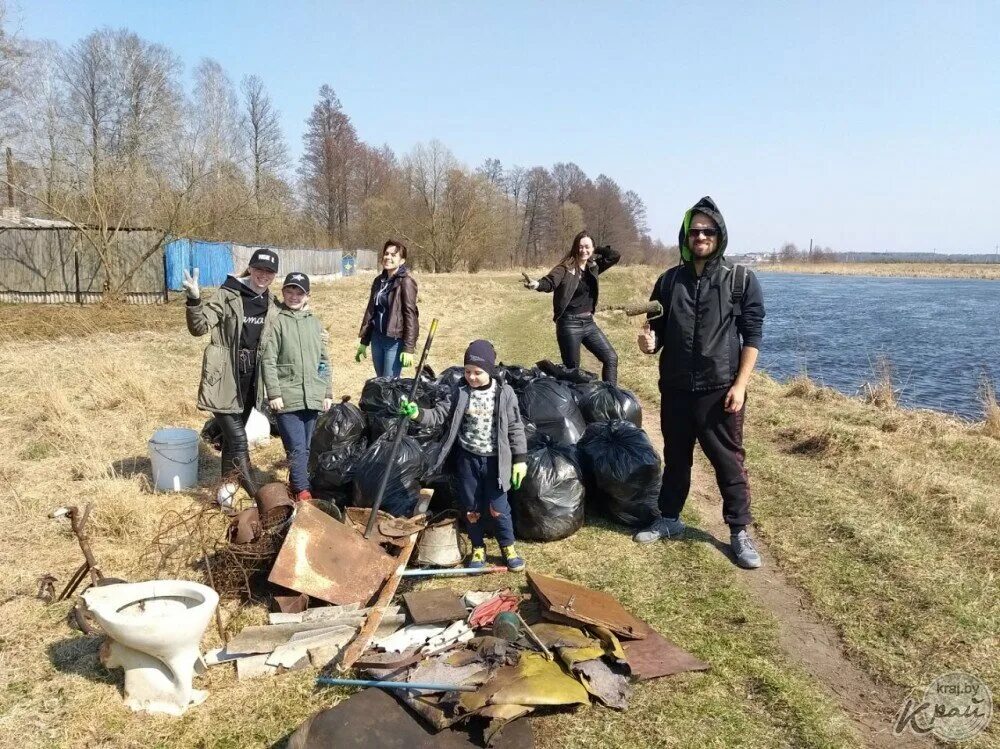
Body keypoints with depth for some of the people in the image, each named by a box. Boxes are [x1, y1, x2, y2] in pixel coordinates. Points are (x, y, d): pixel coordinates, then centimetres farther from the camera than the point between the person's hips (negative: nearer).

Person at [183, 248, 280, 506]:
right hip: (225, 377, -6)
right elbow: (199, 327, -16)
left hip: (250, 377, 6)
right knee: (238, 439, -9)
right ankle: (257, 498, -3)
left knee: (232, 435, 18)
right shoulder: (227, 295, -10)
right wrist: (194, 299, -32)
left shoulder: (272, 304, 8)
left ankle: (228, 486, 31)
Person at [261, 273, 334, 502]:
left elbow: (324, 361, 16)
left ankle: (297, 485, 25)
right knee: (296, 447, -8)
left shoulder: (315, 323, 13)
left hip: (312, 397, 5)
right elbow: (268, 361, -6)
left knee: (306, 447, 11)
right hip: (286, 397, -5)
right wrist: (273, 393, -12)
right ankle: (303, 491, 0)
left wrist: (327, 393, 12)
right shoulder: (276, 321, -3)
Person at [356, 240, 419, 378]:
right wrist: (364, 341, 16)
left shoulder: (406, 282, -11)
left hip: (395, 340, -7)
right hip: (377, 338, 7)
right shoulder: (379, 280, 10)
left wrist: (409, 348, -19)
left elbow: (410, 315, -15)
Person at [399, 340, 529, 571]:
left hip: (494, 459, -2)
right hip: (467, 458, 2)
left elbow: (515, 428, -5)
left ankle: (508, 547, 27)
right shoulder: (459, 391, -6)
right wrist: (417, 413, -25)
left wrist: (520, 459, -5)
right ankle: (478, 548, 32)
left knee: (498, 507, 5)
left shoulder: (504, 393, -9)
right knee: (471, 508, 13)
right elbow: (439, 415, -6)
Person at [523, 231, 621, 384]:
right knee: (572, 369, 1)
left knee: (611, 358, 7)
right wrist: (537, 284, -51)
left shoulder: (593, 267, 6)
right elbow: (550, 282, -29)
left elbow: (615, 256, 13)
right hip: (569, 324, -6)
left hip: (589, 322, 6)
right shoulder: (565, 268, -12)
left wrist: (595, 252, 6)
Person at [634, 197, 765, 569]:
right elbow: (657, 329, 13)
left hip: (720, 390, -3)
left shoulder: (741, 280, -3)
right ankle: (669, 519, 34)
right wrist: (649, 342, -11)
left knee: (729, 462, 5)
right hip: (675, 388, 4)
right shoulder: (669, 281, 6)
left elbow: (752, 336, -5)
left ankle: (740, 532, 17)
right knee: (675, 457, 17)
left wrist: (740, 384, -12)